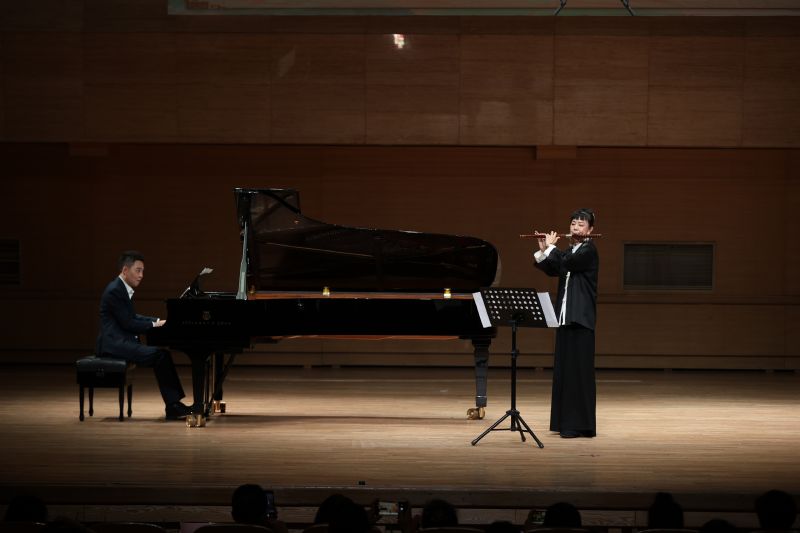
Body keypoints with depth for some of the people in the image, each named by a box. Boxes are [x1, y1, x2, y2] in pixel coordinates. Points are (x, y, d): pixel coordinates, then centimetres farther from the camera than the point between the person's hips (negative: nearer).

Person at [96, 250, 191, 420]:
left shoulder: (123, 290, 17)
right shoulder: (115, 291, -14)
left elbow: (133, 318, 22)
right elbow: (127, 323, -17)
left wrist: (158, 321, 10)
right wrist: (155, 325, -10)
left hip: (122, 342, 10)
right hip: (114, 345, -10)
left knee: (162, 354, -3)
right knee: (159, 355, -21)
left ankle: (174, 405, -9)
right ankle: (173, 406, -18)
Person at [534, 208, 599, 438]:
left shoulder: (589, 251, -9)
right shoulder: (569, 251, 16)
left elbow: (565, 264, -21)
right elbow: (552, 270, 12)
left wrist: (551, 247, -7)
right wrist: (543, 250, 1)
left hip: (580, 319, -8)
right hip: (565, 317, 8)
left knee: (578, 370, -8)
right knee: (564, 369, 9)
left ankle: (580, 424, -7)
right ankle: (566, 420, 14)